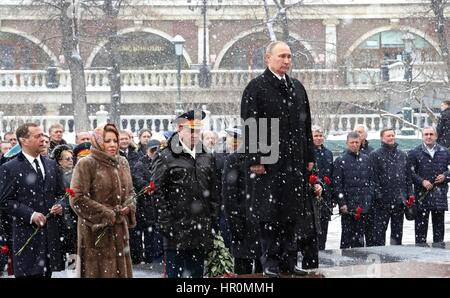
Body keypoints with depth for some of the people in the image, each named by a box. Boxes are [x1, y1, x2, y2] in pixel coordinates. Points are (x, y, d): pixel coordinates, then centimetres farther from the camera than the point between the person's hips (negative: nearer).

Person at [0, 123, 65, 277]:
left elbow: (60, 193, 21)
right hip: (26, 234, -5)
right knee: (30, 273, -6)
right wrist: (30, 215, -17)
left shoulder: (51, 165, 14)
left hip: (51, 234, 5)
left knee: (47, 272, 7)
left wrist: (60, 206, -1)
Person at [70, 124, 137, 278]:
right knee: (99, 271, -3)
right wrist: (106, 215, -14)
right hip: (96, 232, -6)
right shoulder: (86, 164, -9)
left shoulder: (122, 163, 12)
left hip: (119, 231, 6)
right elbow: (77, 199, -15)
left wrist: (128, 207, -1)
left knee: (121, 270, 9)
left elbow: (130, 191, 22)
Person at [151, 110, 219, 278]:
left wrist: (213, 223, 11)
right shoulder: (165, 158, -4)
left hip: (201, 232, 5)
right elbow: (157, 192, -8)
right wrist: (165, 223, -13)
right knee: (175, 273, -1)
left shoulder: (207, 158, 14)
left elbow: (213, 193, 17)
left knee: (196, 272, 10)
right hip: (176, 231, -5)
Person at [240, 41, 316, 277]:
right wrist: (254, 160, -14)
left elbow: (306, 124, 19)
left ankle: (288, 261, 14)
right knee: (270, 213, -3)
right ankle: (270, 261, 2)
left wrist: (309, 156, 13)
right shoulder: (256, 88, -3)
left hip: (295, 161, 6)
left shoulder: (297, 88, 16)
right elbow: (250, 125, -9)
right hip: (269, 160, -6)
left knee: (292, 211, 8)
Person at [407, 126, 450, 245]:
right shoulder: (414, 153, 3)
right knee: (421, 225, -1)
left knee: (439, 224, 7)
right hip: (422, 194, -2)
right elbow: (410, 172, -1)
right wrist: (422, 182, -13)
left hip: (440, 195, 2)